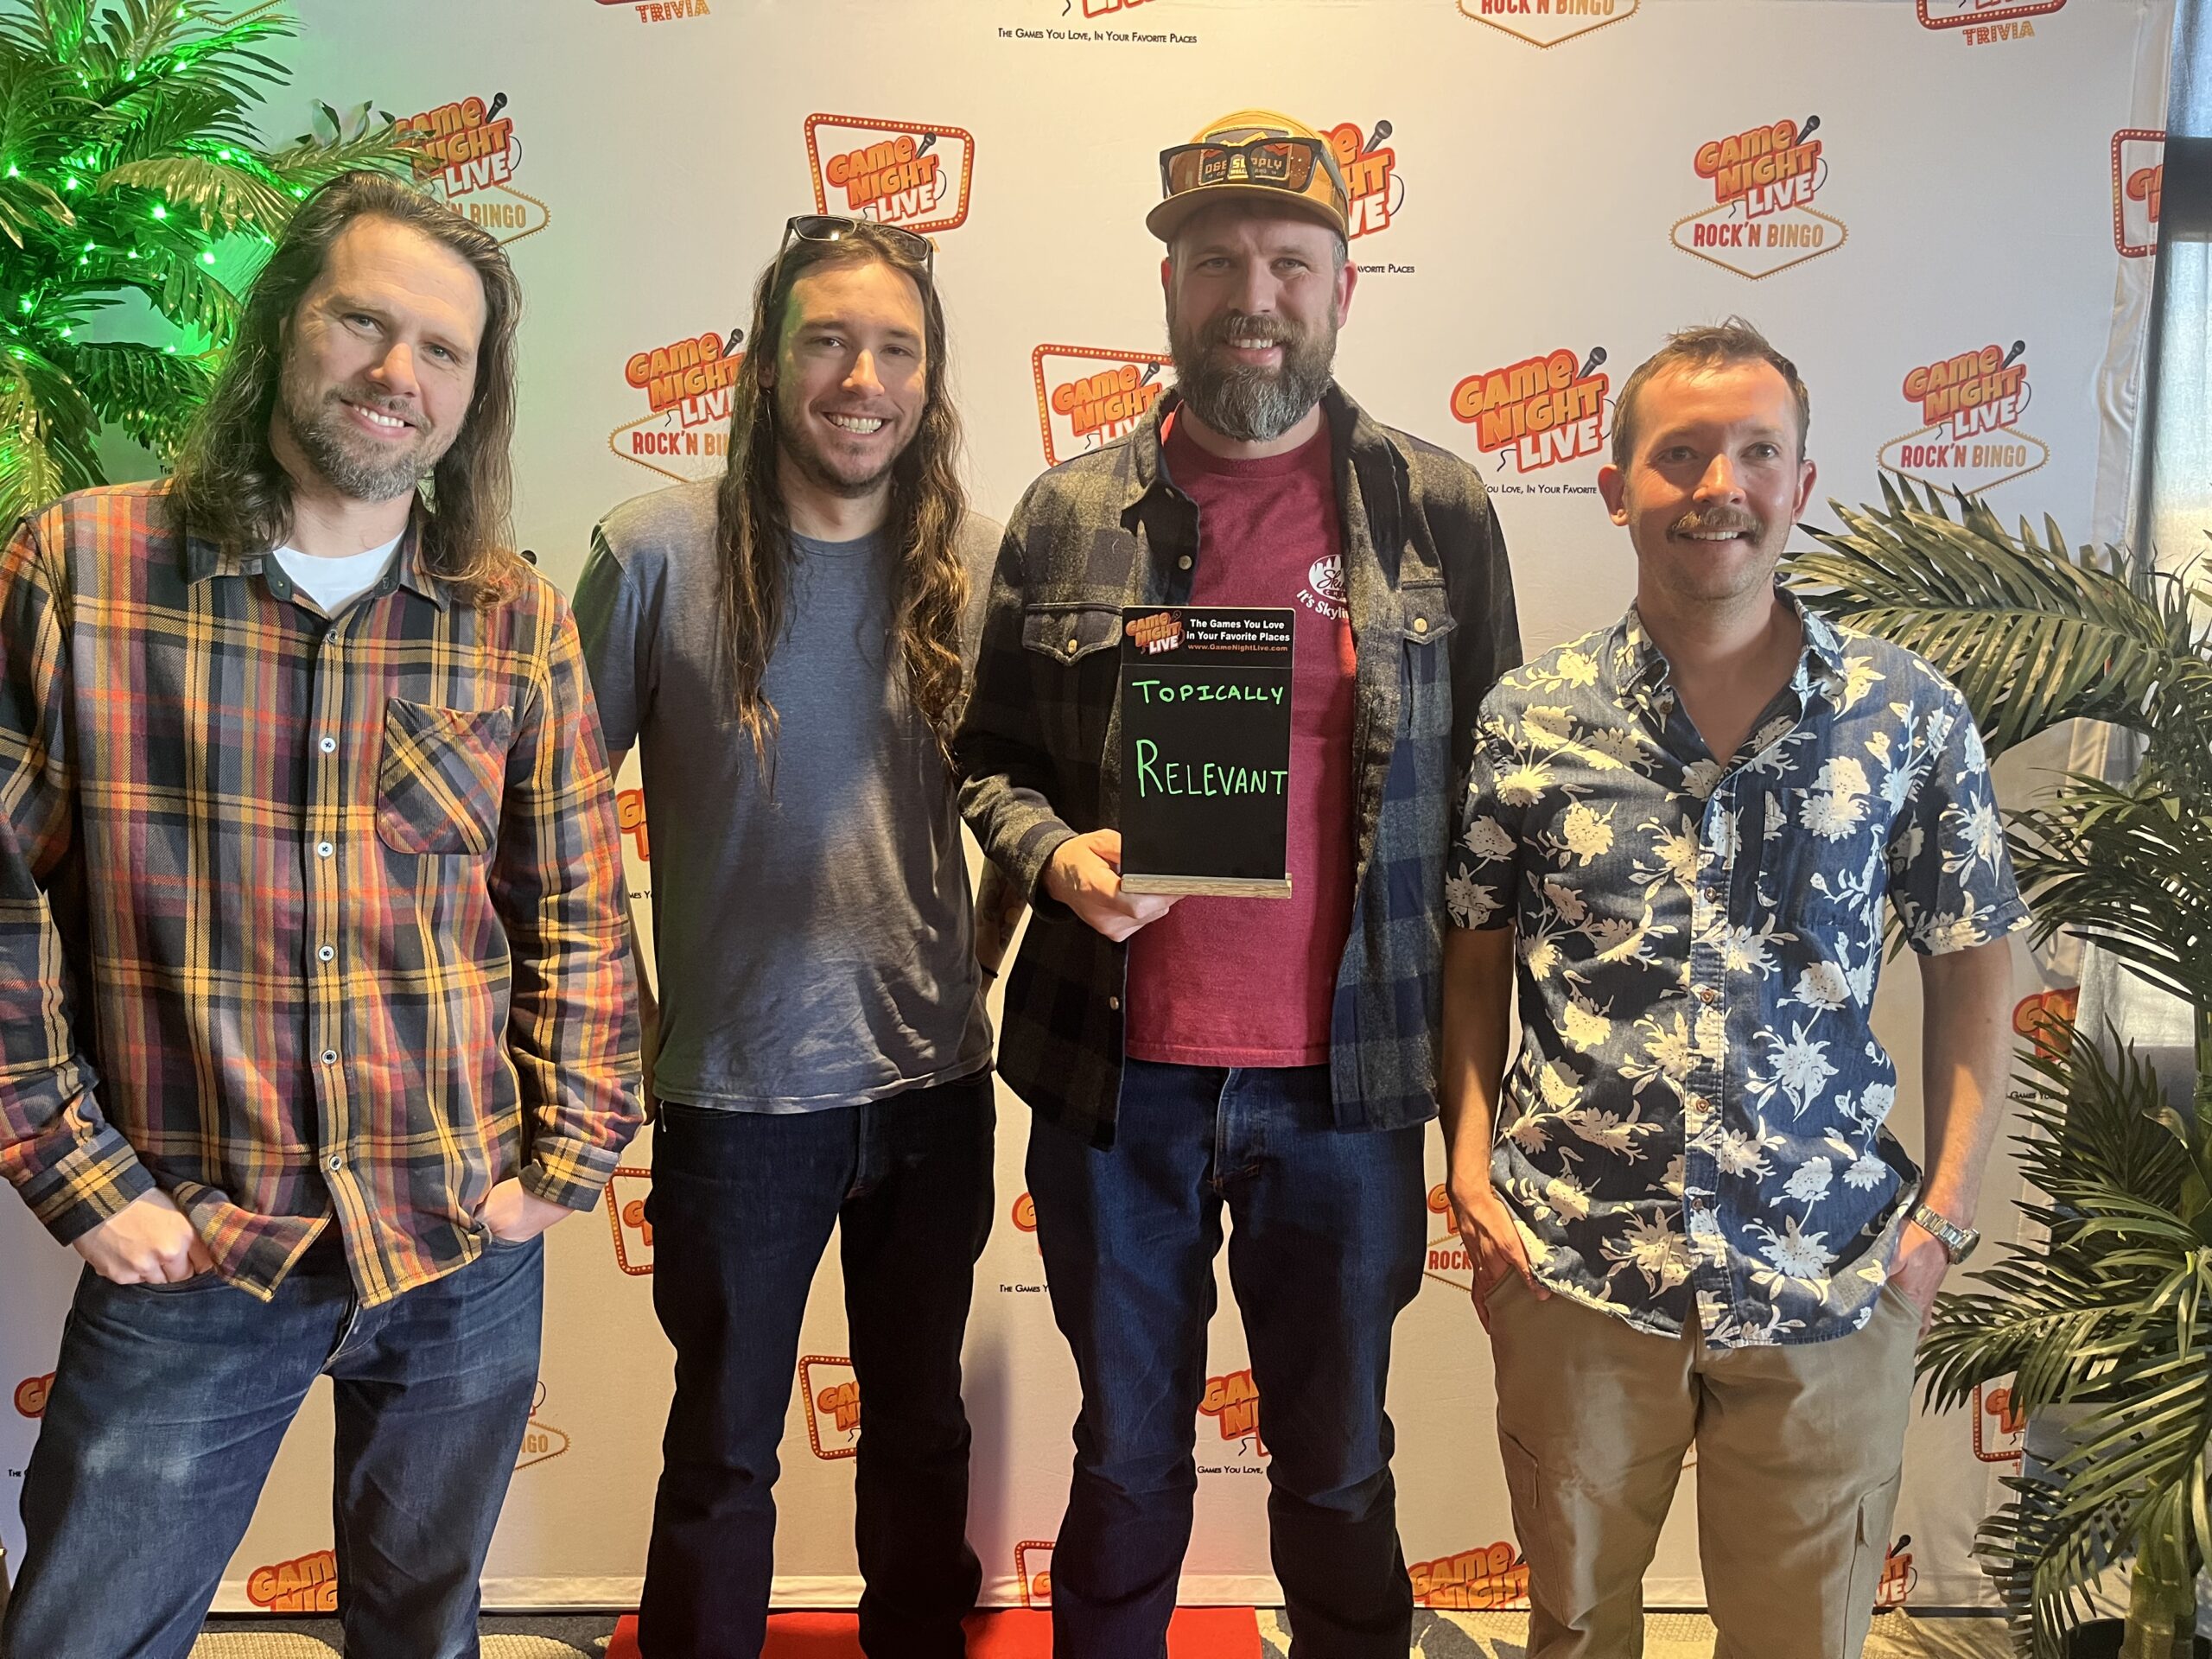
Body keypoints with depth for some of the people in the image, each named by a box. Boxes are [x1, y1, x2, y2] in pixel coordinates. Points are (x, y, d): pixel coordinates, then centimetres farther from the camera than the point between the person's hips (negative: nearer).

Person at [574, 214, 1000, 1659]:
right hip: (737, 1091, -2)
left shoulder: (977, 561, -2)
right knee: (724, 1455, 15)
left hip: (936, 1082, 3)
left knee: (922, 1433, 21)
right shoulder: (659, 552, -9)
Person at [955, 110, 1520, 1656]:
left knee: (1339, 1468, 17)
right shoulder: (1068, 514, 2)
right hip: (1114, 1069, 1)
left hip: (1346, 1078, 0)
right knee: (1126, 1456, 19)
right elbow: (994, 758, 9)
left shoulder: (1442, 512, 0)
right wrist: (1054, 853, -14)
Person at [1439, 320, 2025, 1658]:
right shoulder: (1532, 720, -2)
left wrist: (1947, 1212, -2)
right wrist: (1472, 1165, -3)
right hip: (1573, 1265, 0)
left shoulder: (1911, 717, -2)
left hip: (1830, 1284, 0)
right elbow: (1474, 956, 5)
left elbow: (1973, 968, 4)